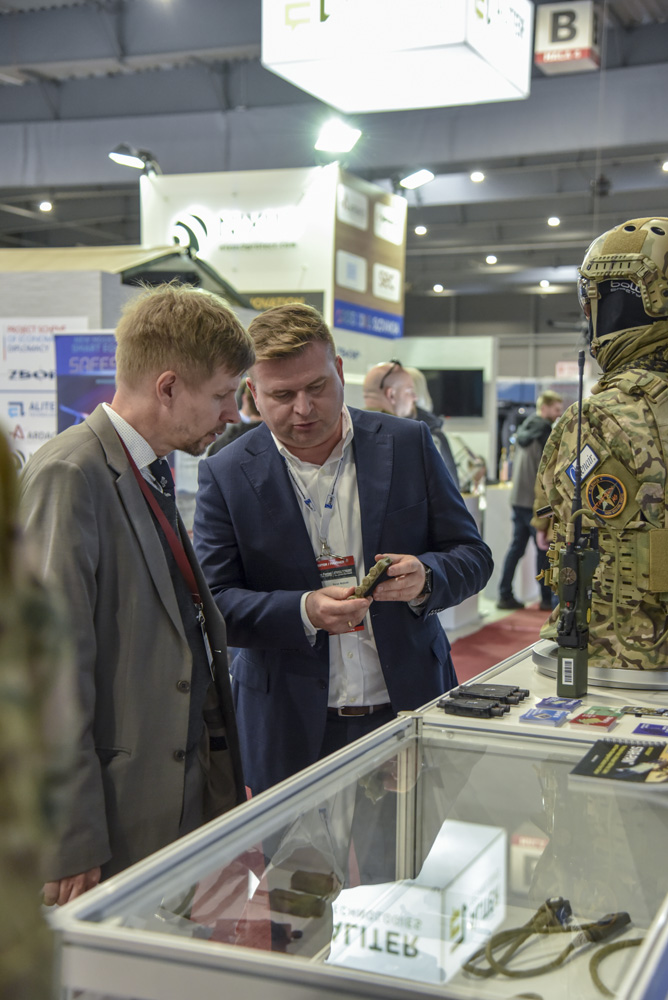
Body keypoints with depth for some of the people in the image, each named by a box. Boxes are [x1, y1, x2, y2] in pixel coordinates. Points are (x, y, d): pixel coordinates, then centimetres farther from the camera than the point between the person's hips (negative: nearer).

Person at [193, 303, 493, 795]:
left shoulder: (409, 444, 0)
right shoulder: (226, 474, -3)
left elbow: (473, 556, 4)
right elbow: (212, 603, -5)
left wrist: (425, 578, -18)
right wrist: (304, 612, -22)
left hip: (410, 705, 1)